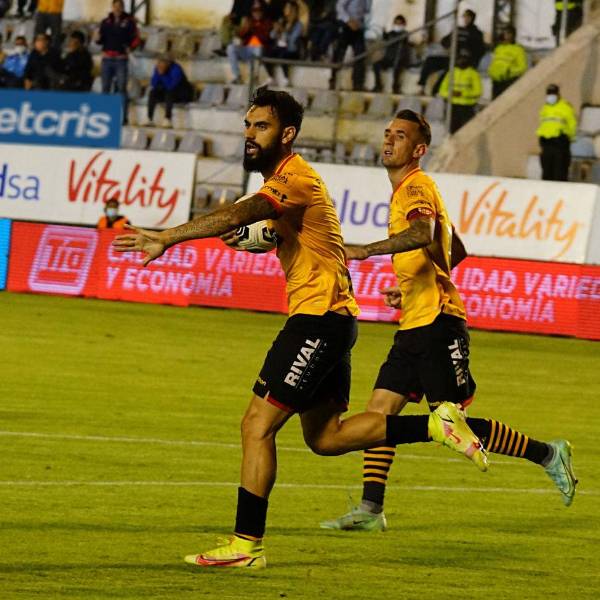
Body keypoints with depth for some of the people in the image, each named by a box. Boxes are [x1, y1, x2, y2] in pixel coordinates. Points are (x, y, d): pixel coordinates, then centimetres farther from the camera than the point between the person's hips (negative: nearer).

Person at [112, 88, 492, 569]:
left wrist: (166, 238, -41)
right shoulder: (287, 178, 16)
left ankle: (246, 544, -6)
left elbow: (239, 214, -34)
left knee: (258, 425, -9)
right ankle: (436, 425, 16)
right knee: (325, 436, 16)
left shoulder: (295, 179, -17)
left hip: (318, 318, -11)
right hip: (330, 317, 11)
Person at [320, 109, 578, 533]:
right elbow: (457, 251, 31)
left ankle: (547, 454, 2)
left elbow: (422, 235, -32)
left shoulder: (417, 187, -9)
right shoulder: (406, 191, 22)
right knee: (380, 409, 3)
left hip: (437, 323, -10)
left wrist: (364, 250, -38)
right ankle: (370, 510, 3)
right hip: (415, 326, 10)